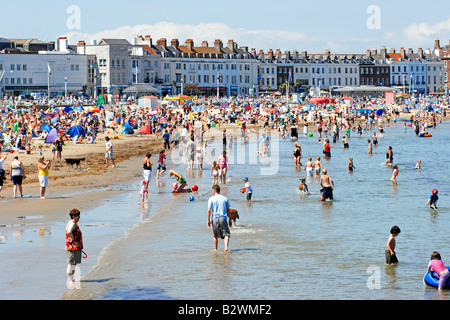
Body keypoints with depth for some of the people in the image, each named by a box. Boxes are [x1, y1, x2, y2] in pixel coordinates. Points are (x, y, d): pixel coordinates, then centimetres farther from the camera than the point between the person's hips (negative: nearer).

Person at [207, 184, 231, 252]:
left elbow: (209, 210, -4)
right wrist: (230, 220, 16)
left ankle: (215, 249, 20)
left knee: (215, 236, 15)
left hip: (215, 218, 0)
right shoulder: (225, 198, 9)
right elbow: (228, 210, 9)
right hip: (223, 218, 0)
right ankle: (226, 246, -28)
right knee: (226, 234, -5)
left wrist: (208, 220, 1)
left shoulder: (211, 199, 2)